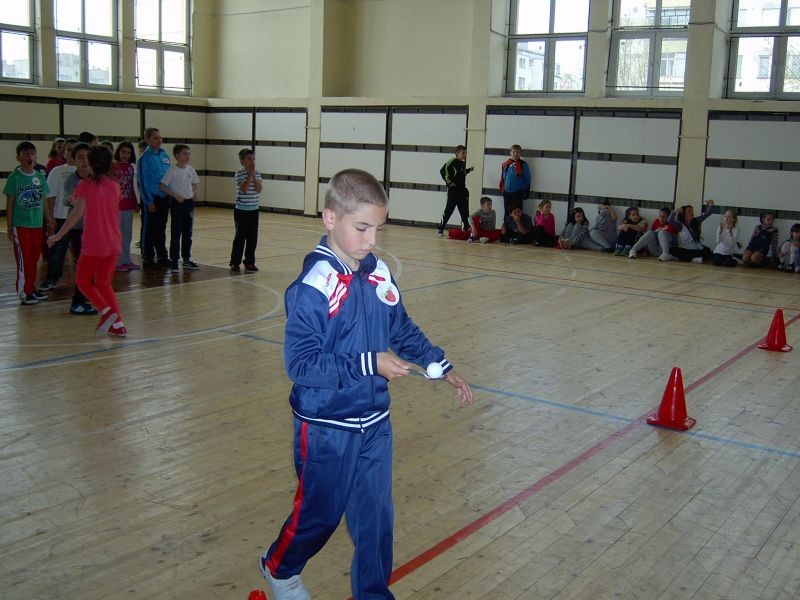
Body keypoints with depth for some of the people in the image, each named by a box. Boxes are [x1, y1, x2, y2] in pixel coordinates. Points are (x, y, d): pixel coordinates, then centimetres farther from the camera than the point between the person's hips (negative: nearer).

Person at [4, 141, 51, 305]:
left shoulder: (40, 177, 6)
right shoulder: (14, 177, -6)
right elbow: (10, 204, -4)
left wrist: (49, 222, 12)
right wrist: (9, 227, -5)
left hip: (37, 224, 4)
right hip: (20, 225, -4)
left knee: (34, 258, 10)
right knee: (24, 260, -2)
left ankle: (31, 288, 23)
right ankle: (24, 292, 6)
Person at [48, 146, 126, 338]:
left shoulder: (86, 185, -8)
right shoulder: (114, 185, 7)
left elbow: (78, 212, -14)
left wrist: (58, 235, -9)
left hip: (94, 244, -5)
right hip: (113, 243, 5)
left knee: (83, 280, 11)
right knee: (104, 283, 16)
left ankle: (106, 311, -11)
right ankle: (118, 324, 7)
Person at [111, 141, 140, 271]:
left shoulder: (130, 167, 10)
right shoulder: (112, 166, -6)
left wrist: (135, 203, 16)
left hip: (128, 205, 6)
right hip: (116, 204, -6)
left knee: (127, 234, 11)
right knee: (117, 234, 0)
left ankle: (126, 259, 20)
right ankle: (118, 261, 6)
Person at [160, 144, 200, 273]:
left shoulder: (190, 169, 6)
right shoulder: (172, 170, -10)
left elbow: (194, 184, 18)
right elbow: (163, 186, -12)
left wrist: (195, 193, -2)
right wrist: (176, 196, -19)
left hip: (189, 202, 6)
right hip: (177, 203, -6)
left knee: (188, 233, 10)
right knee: (176, 233, -2)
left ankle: (187, 260, 19)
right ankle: (174, 261, 4)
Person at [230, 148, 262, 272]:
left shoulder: (257, 173, 6)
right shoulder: (239, 174, -9)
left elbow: (258, 189, -5)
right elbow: (244, 189, -22)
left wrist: (253, 175, -12)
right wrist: (250, 174, -18)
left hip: (254, 210, 5)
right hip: (241, 210, -5)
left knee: (253, 238, 6)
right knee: (240, 237, 0)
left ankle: (249, 262, 15)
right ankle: (235, 263, 9)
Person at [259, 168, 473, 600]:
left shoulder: (378, 274, -2)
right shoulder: (313, 286, -22)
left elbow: (404, 330, 11)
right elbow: (300, 363, -25)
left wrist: (444, 367, 5)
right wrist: (369, 365, -28)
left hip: (375, 421, 5)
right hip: (327, 429, -5)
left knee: (376, 516, 14)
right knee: (320, 514, 15)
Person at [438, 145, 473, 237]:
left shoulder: (463, 163, 13)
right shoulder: (452, 161, -11)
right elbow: (443, 171, -17)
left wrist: (469, 170, 16)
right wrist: (449, 182, -16)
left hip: (462, 190, 7)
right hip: (453, 190, -7)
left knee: (464, 210, 8)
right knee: (449, 210, -3)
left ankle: (466, 228, 17)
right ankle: (440, 228, 7)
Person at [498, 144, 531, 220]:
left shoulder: (523, 165, -4)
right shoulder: (505, 165, 5)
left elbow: (527, 180, -2)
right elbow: (502, 179, 12)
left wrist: (525, 193, -4)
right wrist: (502, 189, 8)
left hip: (518, 193, -4)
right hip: (507, 193, 4)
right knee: (506, 212, 12)